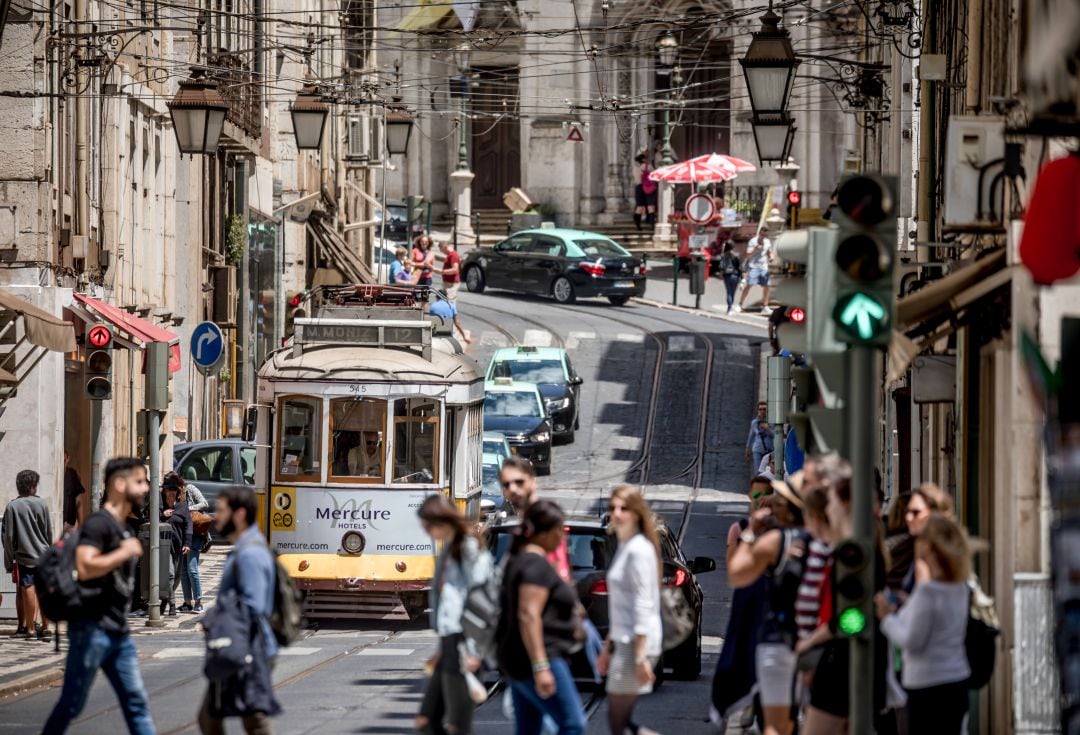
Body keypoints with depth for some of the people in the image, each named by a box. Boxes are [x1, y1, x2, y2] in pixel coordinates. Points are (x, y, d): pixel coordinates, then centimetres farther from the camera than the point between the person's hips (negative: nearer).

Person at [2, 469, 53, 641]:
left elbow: (8, 536, -4)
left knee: (28, 591, 0)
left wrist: (8, 561, 2)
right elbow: (49, 531, 5)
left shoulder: (12, 507, -6)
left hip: (23, 556, -2)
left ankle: (30, 628, 1)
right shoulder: (41, 504, -1)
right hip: (42, 554, 2)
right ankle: (45, 628, 9)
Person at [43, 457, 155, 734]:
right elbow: (85, 567, -27)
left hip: (118, 633, 9)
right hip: (92, 629, -9)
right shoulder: (99, 522, -13)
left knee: (137, 702, 4)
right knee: (72, 703, -1)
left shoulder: (122, 528, 15)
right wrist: (125, 553, -19)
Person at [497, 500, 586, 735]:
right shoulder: (536, 565, -15)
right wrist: (541, 667, -27)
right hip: (539, 658, -11)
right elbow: (528, 616, -23)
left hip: (519, 662, 11)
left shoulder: (519, 559, 17)